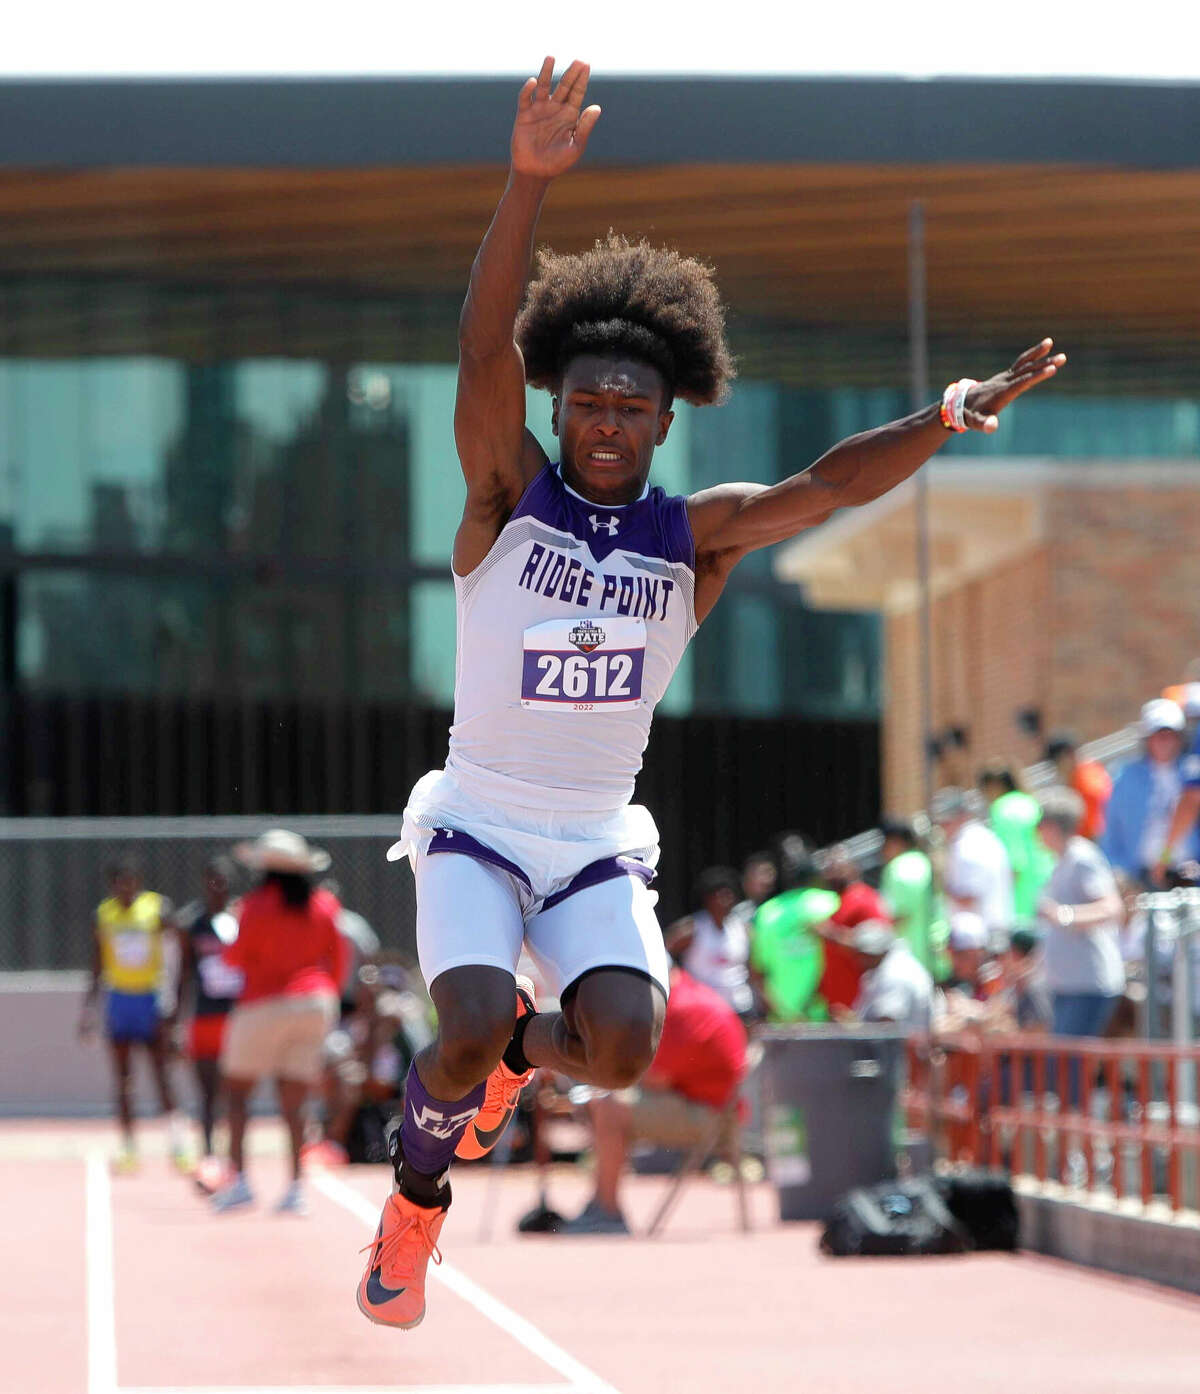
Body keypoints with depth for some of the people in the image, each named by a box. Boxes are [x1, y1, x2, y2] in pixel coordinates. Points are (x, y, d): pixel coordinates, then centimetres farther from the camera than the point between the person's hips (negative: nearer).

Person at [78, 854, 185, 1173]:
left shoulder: (157, 907, -5)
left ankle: (177, 1147, -5)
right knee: (124, 1081, 4)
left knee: (161, 1075, -6)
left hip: (150, 999, -3)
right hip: (118, 1000, 3)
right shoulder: (103, 914, 3)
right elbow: (97, 970, 9)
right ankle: (128, 1150, 9)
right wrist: (88, 1008, 4)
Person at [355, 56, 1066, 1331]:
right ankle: (413, 1210, 5)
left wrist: (947, 420, -34)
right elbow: (483, 351, -23)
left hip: (598, 843, 2)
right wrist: (529, 181, -38)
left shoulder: (695, 537, -1)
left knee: (624, 1043, -20)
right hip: (477, 825, -2)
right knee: (471, 1021, -25)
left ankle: (519, 1048, 17)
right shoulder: (510, 495, -7)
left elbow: (827, 485, -15)